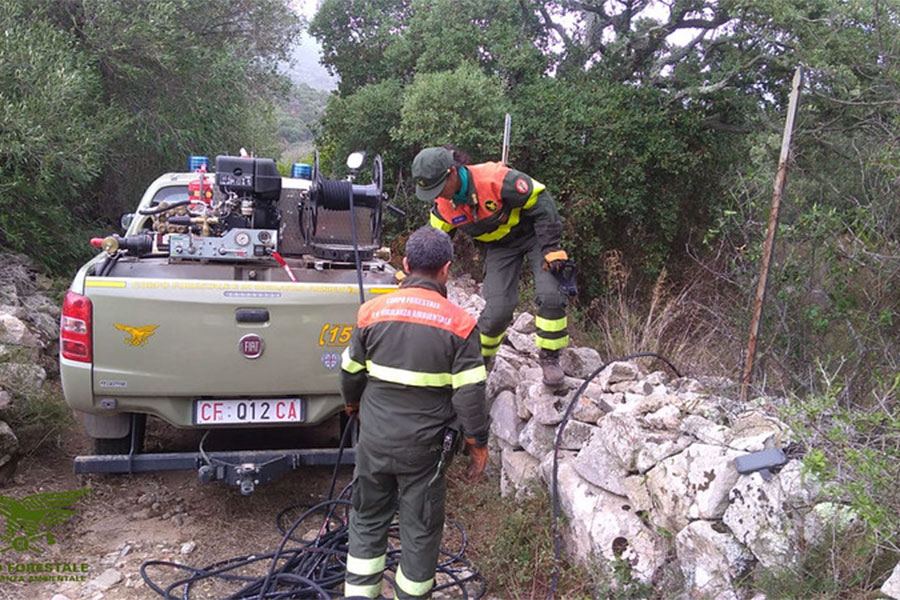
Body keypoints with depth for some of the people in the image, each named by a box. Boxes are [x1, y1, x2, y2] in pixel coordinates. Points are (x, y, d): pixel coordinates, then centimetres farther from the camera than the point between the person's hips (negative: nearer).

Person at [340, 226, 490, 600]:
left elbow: (351, 372, 6)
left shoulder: (373, 311, -5)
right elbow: (470, 394, -12)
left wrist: (353, 403, 27)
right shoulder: (459, 324, -12)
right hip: (425, 446, -2)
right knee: (420, 527, 14)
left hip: (375, 439, 3)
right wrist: (477, 443, 2)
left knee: (368, 519, 20)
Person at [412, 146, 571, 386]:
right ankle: (478, 357, 14)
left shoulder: (496, 178, -33)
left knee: (550, 296, -18)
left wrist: (551, 247, -24)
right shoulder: (443, 205, -14)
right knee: (498, 308, -12)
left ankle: (550, 358, 3)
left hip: (532, 233, -3)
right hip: (499, 246, 3)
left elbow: (540, 202, -24)